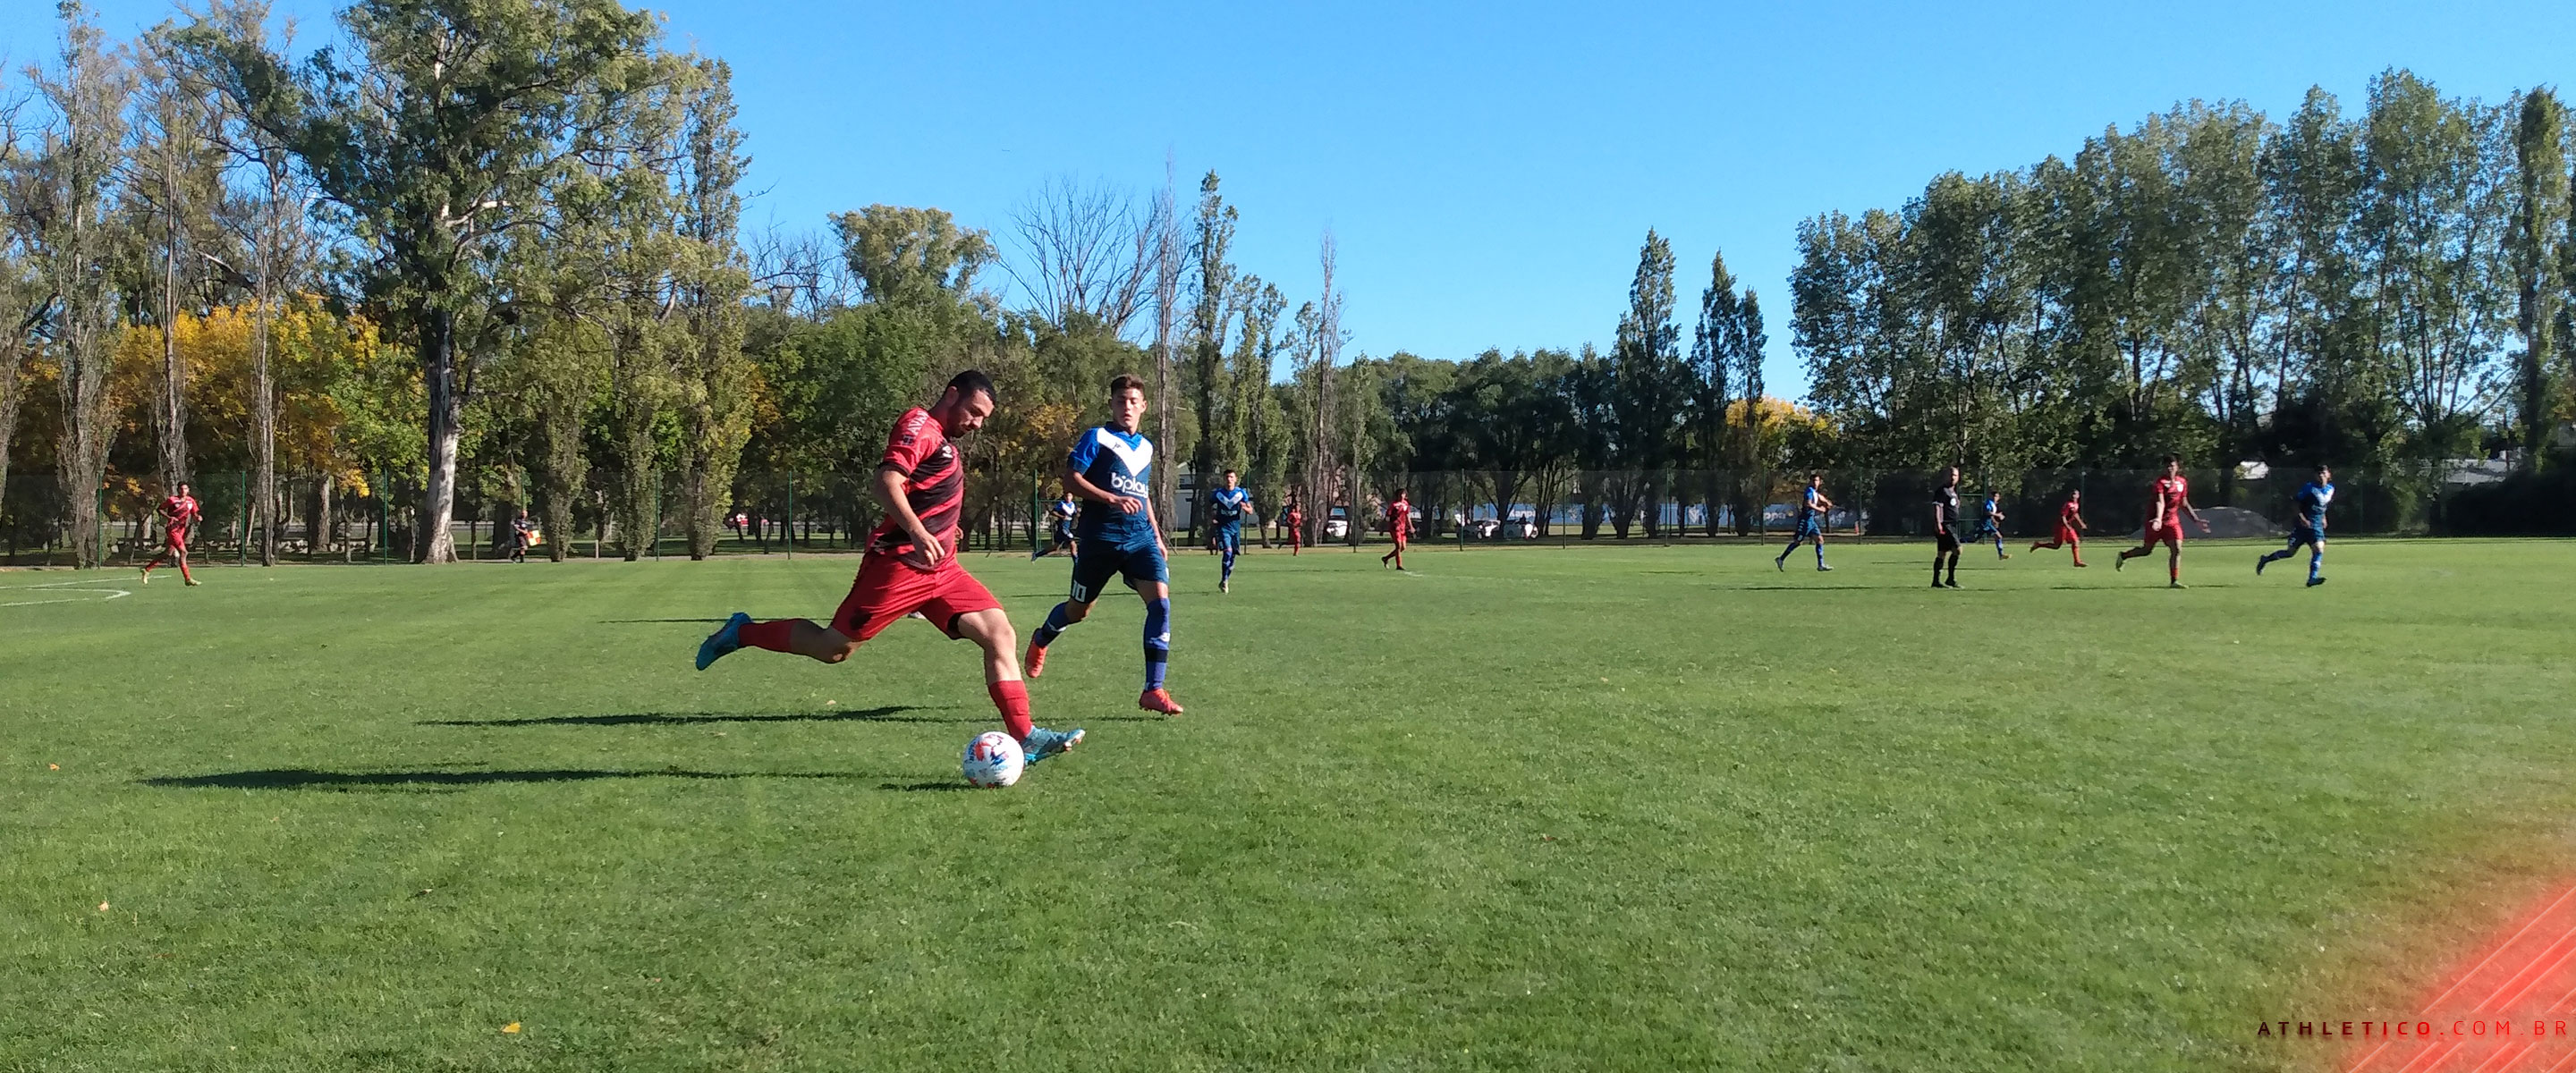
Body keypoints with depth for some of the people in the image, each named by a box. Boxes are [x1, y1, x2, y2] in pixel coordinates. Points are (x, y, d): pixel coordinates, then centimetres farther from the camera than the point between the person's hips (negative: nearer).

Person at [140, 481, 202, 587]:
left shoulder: (191, 501, 8)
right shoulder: (172, 500, -7)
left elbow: (194, 513, 16)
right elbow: (159, 509, 0)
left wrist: (197, 516, -7)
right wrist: (169, 517, -15)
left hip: (181, 530, 7)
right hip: (172, 529, -7)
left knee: (167, 554, 12)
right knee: (183, 552, -15)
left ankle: (147, 569, 28)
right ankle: (187, 579, -12)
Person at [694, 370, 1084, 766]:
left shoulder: (942, 441, 20)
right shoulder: (919, 425, -9)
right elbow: (886, 481, -24)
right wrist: (918, 533, -34)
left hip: (941, 570, 9)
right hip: (898, 564, -9)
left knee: (1001, 635, -6)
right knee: (834, 647, -2)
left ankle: (1025, 737, -8)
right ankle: (741, 632, 21)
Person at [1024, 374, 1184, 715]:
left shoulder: (1146, 446, 17)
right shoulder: (1096, 437, -2)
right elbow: (1071, 480, -11)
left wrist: (1157, 537, 22)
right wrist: (1113, 499, -22)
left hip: (1140, 536, 4)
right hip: (1099, 537, -4)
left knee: (1160, 600, -17)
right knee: (1078, 610, 10)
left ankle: (1153, 690, -14)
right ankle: (1040, 642, 45)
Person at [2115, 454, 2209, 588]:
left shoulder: (2183, 483, 5)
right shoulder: (2160, 482, -16)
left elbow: (2184, 504, 16)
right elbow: (2160, 502, -31)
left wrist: (2196, 520, 15)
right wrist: (2158, 519, -46)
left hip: (2173, 521, 5)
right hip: (2156, 521, -5)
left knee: (2177, 550, -10)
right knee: (2147, 550, 7)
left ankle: (2174, 581, -8)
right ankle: (2123, 556, 35)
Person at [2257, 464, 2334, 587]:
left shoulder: (2330, 489, 7)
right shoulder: (2309, 487, -11)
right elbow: (2296, 504, -9)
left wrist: (2323, 518, 17)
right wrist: (2302, 519, -20)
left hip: (2317, 526, 4)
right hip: (2303, 524, -4)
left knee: (2319, 549, -16)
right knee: (2290, 552, -1)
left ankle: (2312, 579, -16)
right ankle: (2265, 560, 22)